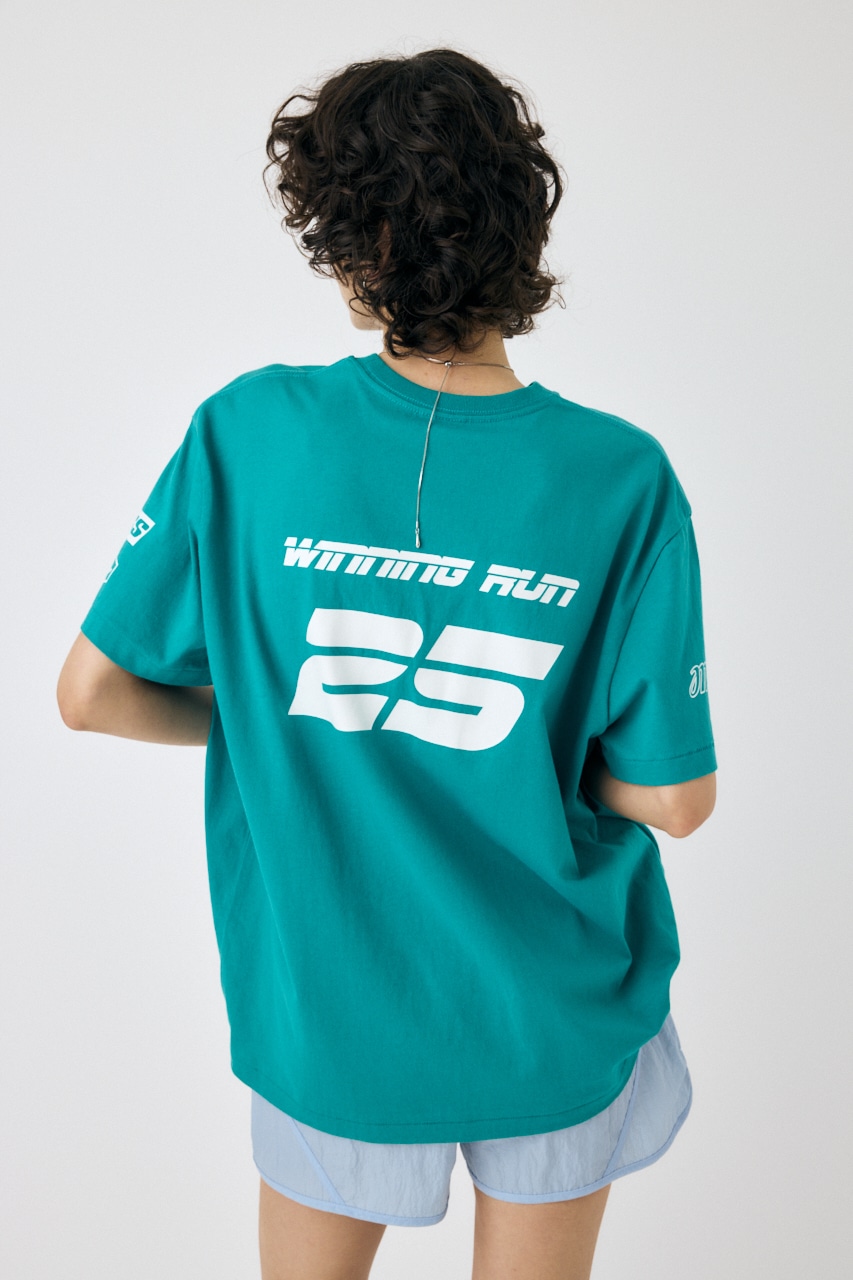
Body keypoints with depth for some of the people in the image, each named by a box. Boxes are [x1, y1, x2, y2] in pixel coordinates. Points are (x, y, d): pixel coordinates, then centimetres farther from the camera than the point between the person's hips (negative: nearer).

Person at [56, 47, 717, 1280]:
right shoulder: (624, 479, -19)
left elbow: (91, 694, -11)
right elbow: (671, 798, -15)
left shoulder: (249, 429, -18)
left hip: (328, 1012, 1)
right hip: (555, 1016, 0)